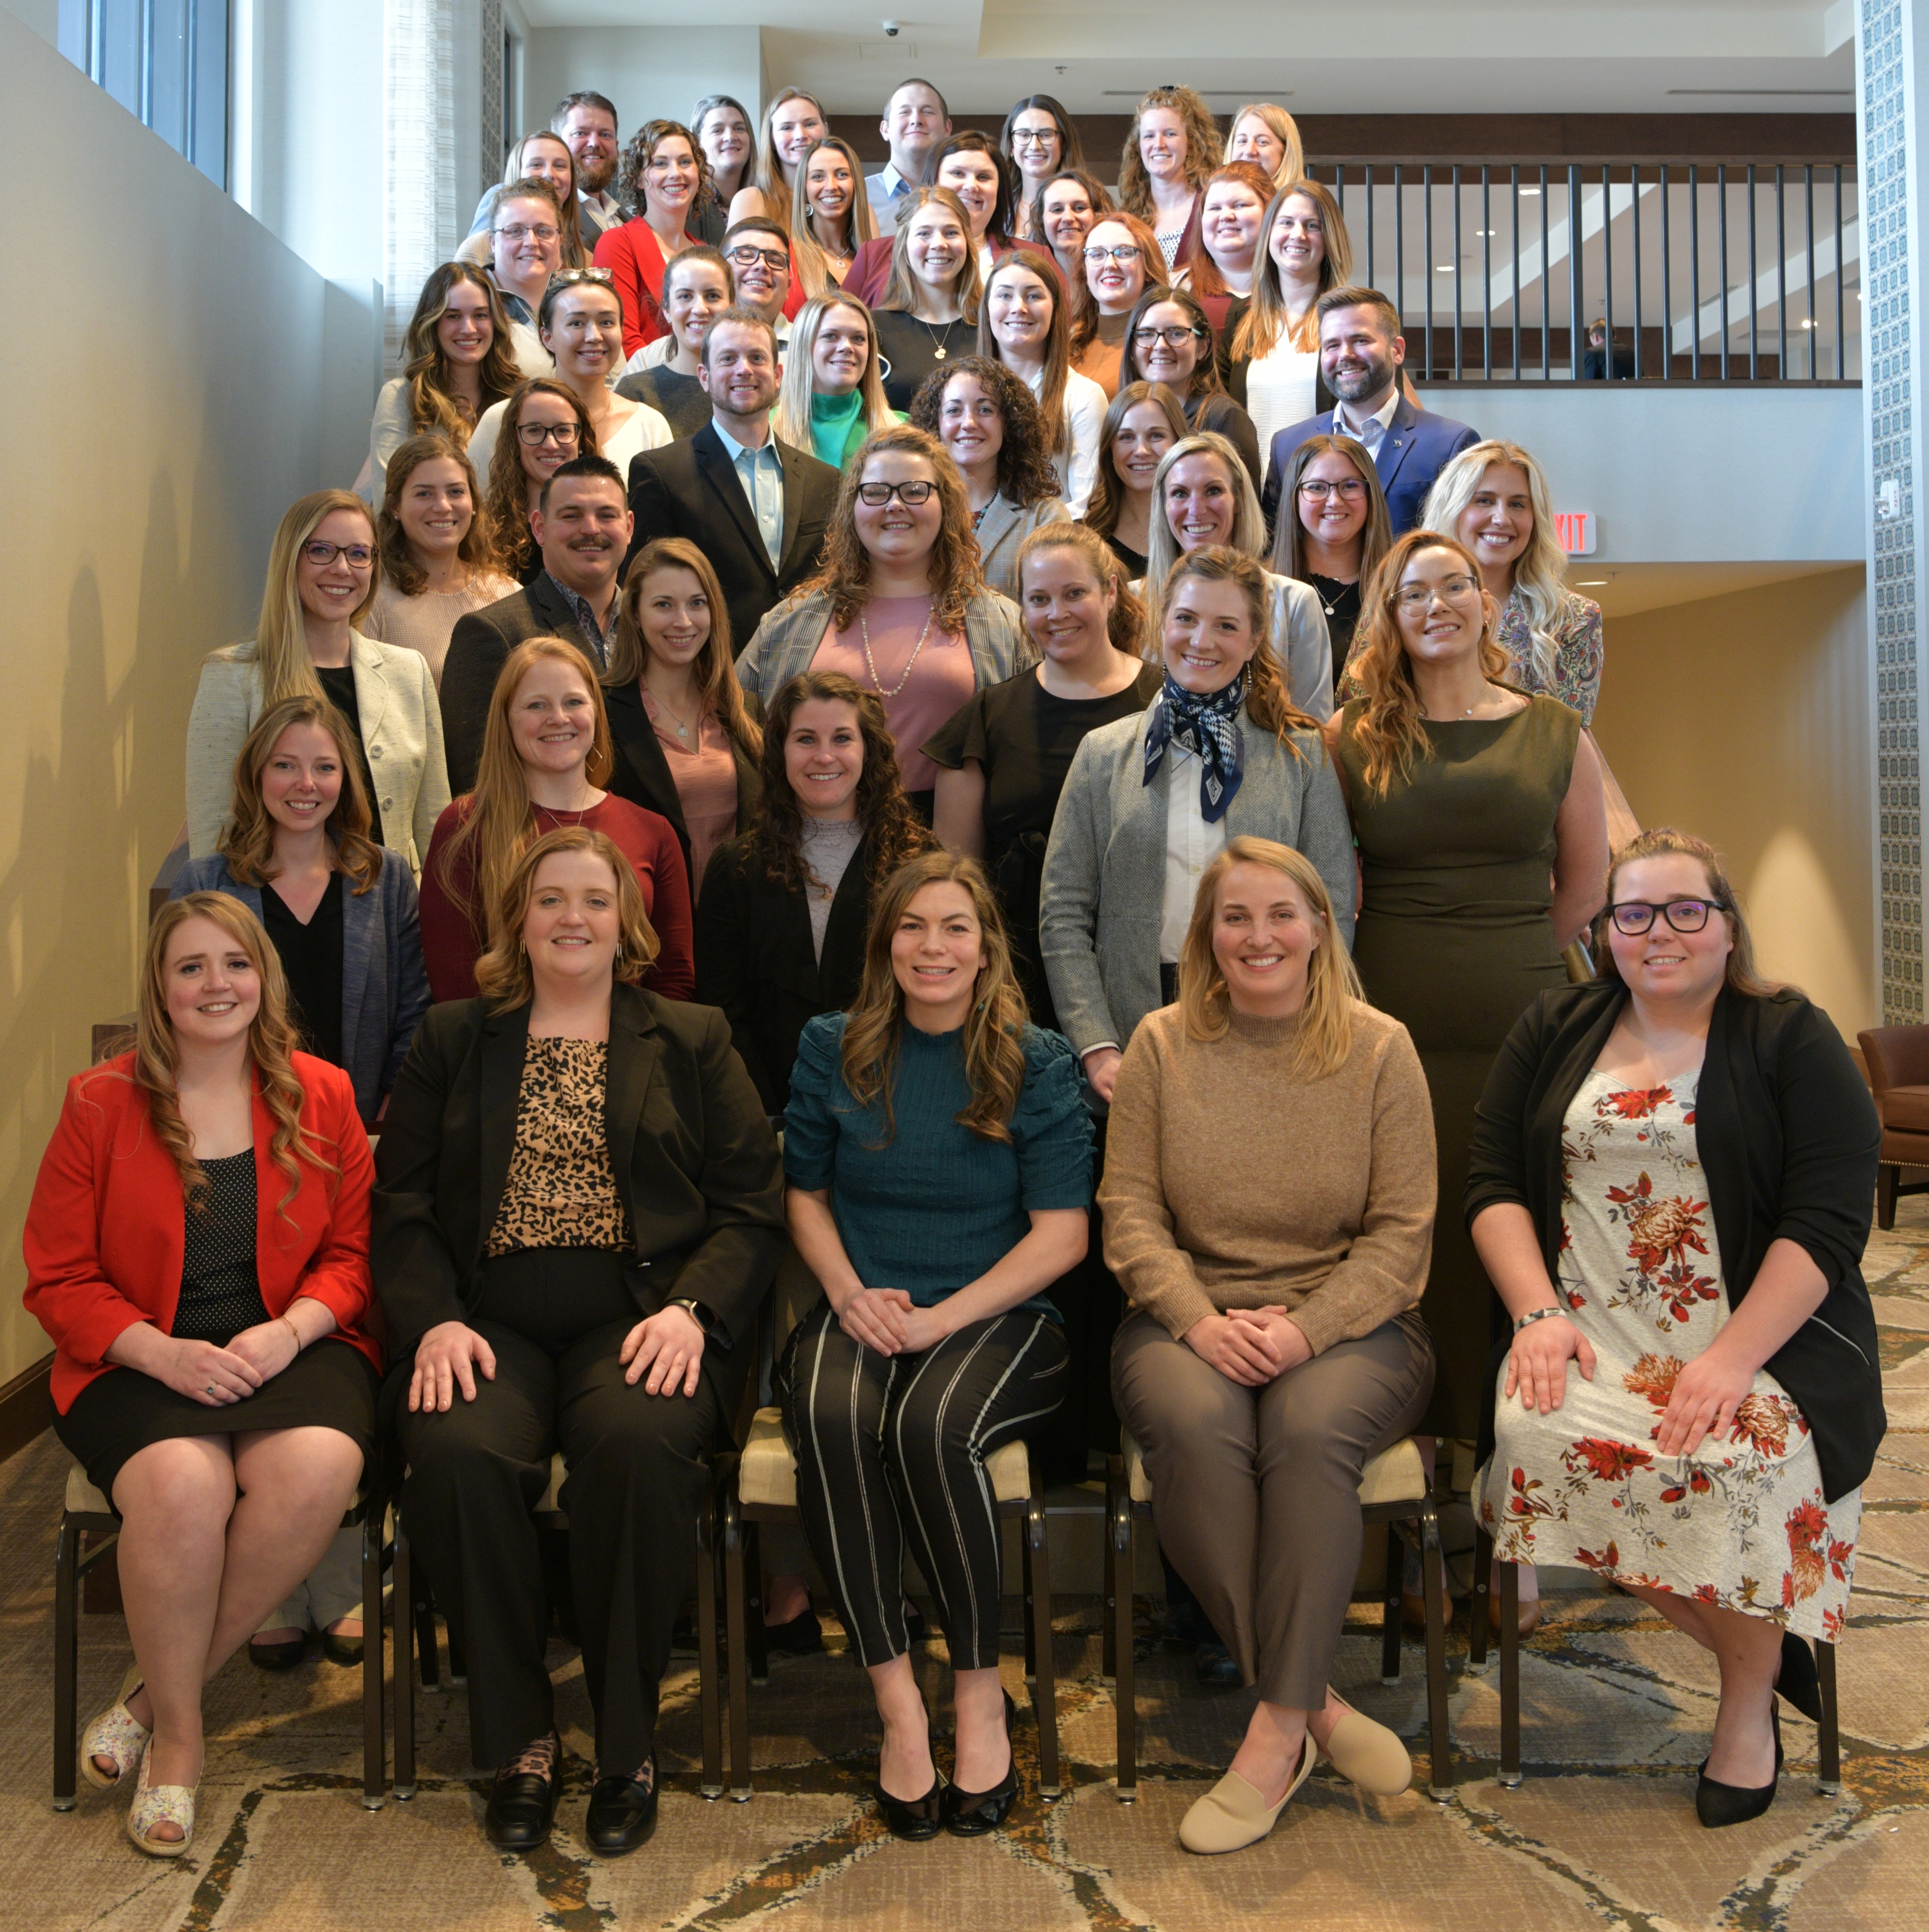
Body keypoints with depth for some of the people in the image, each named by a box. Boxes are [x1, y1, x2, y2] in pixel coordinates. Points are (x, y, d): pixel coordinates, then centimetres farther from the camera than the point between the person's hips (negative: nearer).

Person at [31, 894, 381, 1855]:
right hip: (143, 1360, -1)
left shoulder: (321, 1097, 7)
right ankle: (178, 1734, -6)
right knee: (182, 1485, -33)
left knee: (319, 1470, -31)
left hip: (292, 1346, 1)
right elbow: (57, 1279, 2)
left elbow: (353, 1252, 7)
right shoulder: (100, 1103, 3)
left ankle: (157, 1693, -7)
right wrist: (162, 1353, -14)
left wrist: (291, 1330, -13)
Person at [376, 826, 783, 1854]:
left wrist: (690, 1309, -11)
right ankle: (518, 1738, -10)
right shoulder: (452, 1040, 19)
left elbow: (749, 1207, 7)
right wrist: (434, 1320, -8)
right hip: (490, 1316, 1)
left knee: (636, 1441, -34)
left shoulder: (693, 1040, 15)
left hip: (637, 1314, -1)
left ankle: (625, 1741, -13)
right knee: (459, 1452, -31)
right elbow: (402, 1208, 10)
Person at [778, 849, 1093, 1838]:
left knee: (929, 1424, -34)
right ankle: (896, 1698, -22)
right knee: (831, 1419, -32)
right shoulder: (832, 1050, 10)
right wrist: (849, 1291, -3)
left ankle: (979, 1691, -14)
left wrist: (940, 1318, -13)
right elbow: (806, 1193, 17)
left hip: (998, 1315, -2)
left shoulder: (1037, 1064, 3)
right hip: (859, 1311, 2)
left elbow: (1061, 1232, -2)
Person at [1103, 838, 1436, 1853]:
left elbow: (1400, 1232, -1)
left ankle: (1277, 1732, -22)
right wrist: (1198, 1320, -14)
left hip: (1349, 1322, -1)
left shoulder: (1379, 1049, 3)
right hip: (1189, 1319, 1)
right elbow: (1129, 1210, 2)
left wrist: (1305, 1329, -16)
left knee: (1309, 1428, -33)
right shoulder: (1161, 1046, 6)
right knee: (1195, 1425, -32)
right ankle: (1314, 1701, -19)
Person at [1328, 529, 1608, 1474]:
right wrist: (1410, 958, 8)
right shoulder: (1351, 737, 6)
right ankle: (1409, 1429, 15)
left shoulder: (1555, 733, 9)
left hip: (1522, 1027, 1)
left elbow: (1586, 885, 15)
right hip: (1391, 1031, 0)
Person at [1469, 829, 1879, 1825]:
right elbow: (1493, 1182, 9)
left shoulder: (1791, 1038, 3)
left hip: (1763, 1337, -2)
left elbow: (1828, 1221, -7)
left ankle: (1749, 1702, -1)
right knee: (1536, 1434, -28)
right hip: (1592, 1334, 3)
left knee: (1739, 1457, -32)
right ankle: (1752, 1645, -5)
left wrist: (1733, 1359, -19)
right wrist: (1537, 1312, -8)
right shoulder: (1555, 1031, 14)